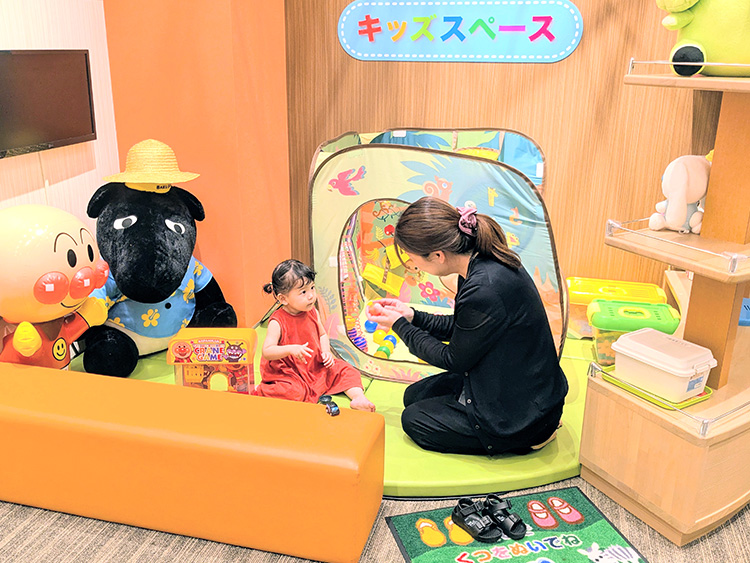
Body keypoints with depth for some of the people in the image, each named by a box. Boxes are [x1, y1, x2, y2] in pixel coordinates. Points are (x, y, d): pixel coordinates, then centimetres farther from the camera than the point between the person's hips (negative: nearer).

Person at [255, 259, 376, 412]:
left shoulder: (312, 312, 0)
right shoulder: (278, 322, -19)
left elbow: (322, 335, 15)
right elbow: (267, 352, -23)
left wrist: (326, 351, -4)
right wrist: (290, 349, -38)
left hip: (316, 367, 6)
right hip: (288, 373, -6)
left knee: (344, 369, -4)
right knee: (294, 393, -30)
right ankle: (258, 391, -7)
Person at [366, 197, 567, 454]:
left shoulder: (485, 291, -34)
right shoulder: (481, 262, -5)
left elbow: (453, 360, -17)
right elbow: (458, 327, 11)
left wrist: (400, 326, -7)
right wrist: (411, 316, 4)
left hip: (523, 414, -9)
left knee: (414, 421, 3)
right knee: (414, 395, 17)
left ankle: (527, 439, 3)